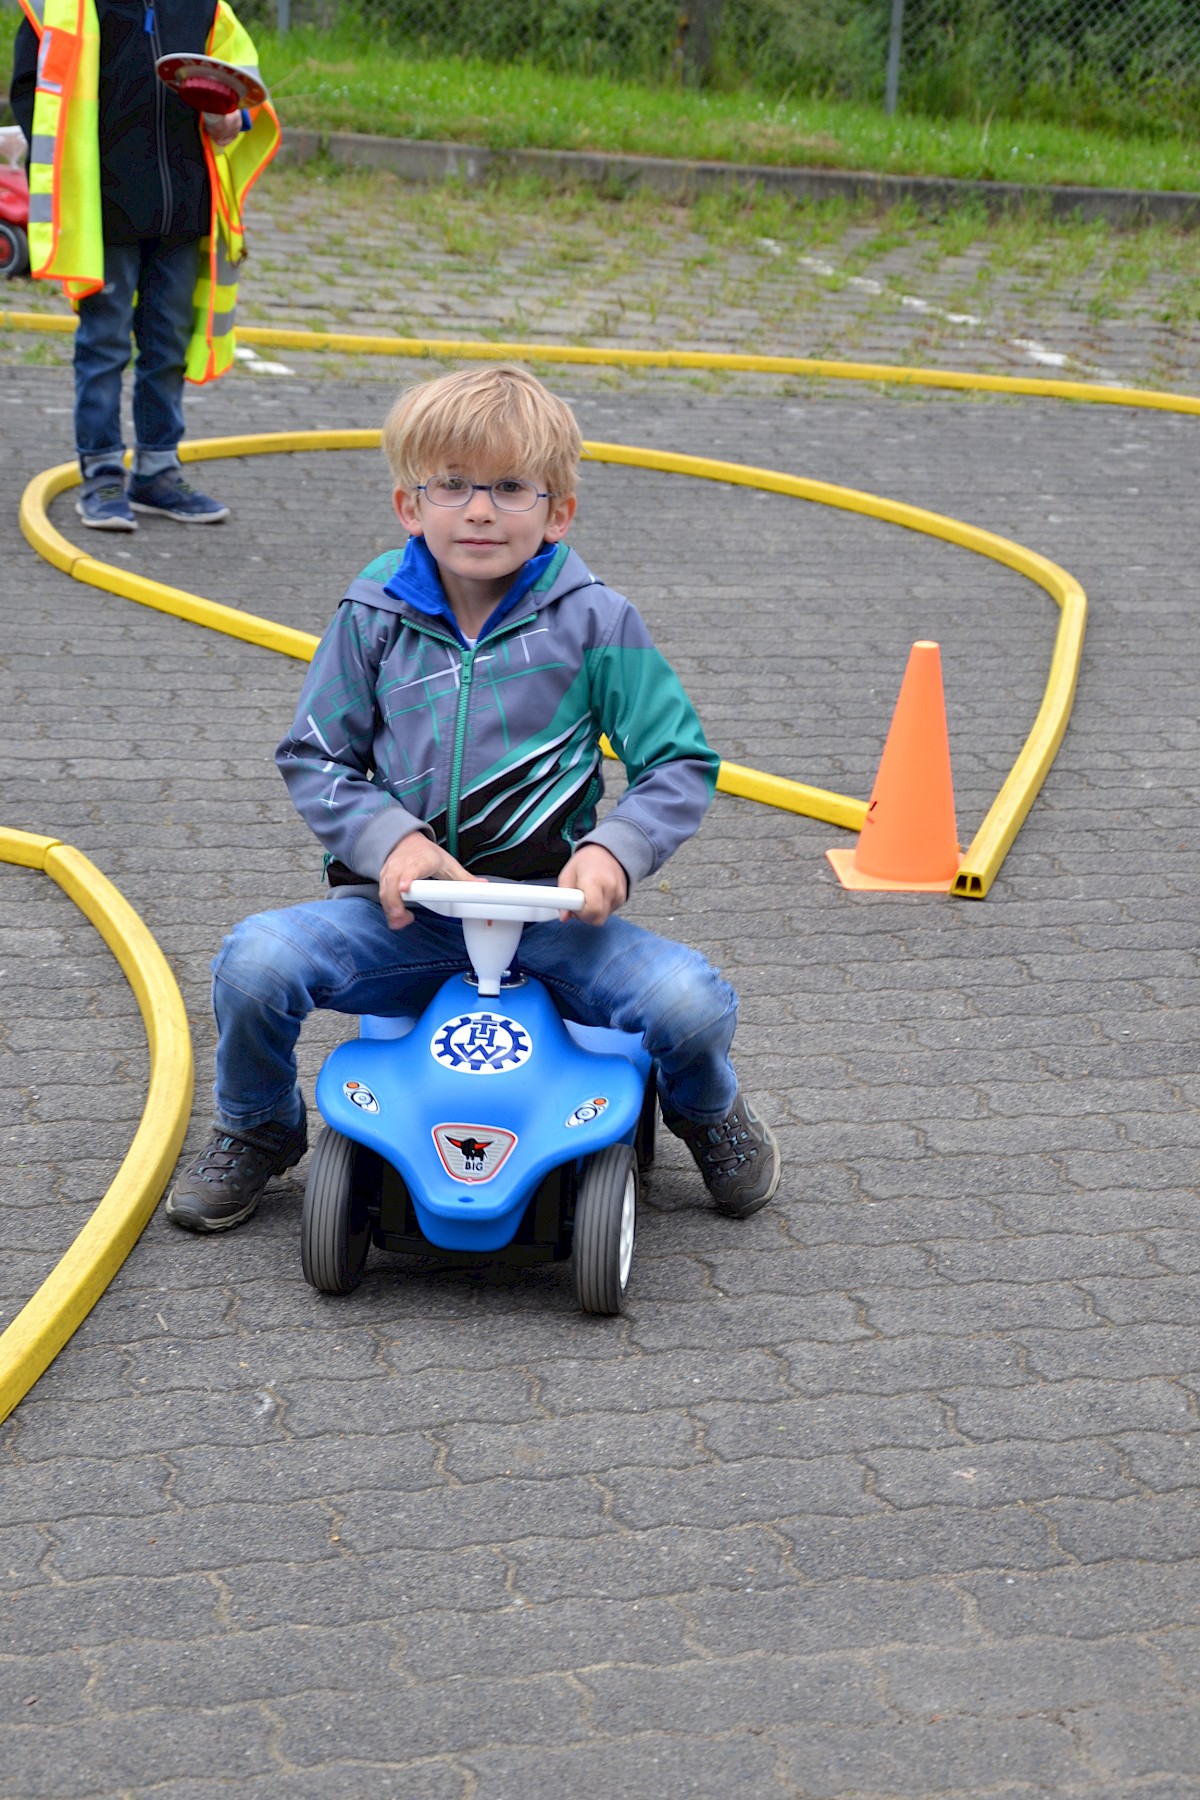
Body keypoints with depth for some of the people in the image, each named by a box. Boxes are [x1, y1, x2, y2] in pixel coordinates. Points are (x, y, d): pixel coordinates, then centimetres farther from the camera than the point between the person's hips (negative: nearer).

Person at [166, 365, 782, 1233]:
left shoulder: (594, 621, -2)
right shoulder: (374, 615, 3)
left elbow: (682, 763, 2)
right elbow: (314, 758, 8)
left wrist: (614, 850, -17)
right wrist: (388, 838, -11)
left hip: (550, 906, -1)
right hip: (402, 905, 1)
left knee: (691, 1001, -24)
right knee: (253, 962, -24)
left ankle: (709, 1112, 18)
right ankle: (257, 1132, 11)